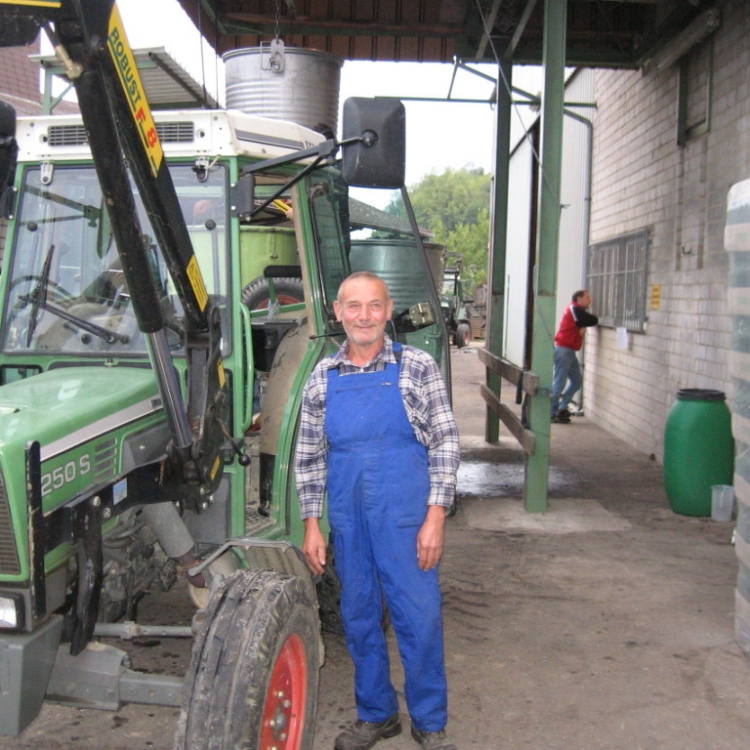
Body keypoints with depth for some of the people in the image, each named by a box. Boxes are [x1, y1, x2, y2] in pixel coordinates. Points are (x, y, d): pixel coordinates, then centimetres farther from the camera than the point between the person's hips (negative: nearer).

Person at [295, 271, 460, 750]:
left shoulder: (417, 368, -4)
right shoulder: (322, 378, 5)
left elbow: (445, 443, -4)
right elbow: (310, 456, 10)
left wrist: (436, 517, -11)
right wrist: (312, 524, 6)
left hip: (406, 518, -3)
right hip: (347, 520, 3)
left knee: (420, 619, 3)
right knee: (359, 619, 14)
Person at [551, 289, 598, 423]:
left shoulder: (576, 311, 19)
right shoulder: (575, 309, -11)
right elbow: (593, 321, -13)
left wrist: (583, 326, -3)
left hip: (569, 351, 10)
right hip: (564, 350, -10)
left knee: (577, 381, 12)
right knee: (559, 382, -7)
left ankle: (561, 408, 15)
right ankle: (553, 412, -1)